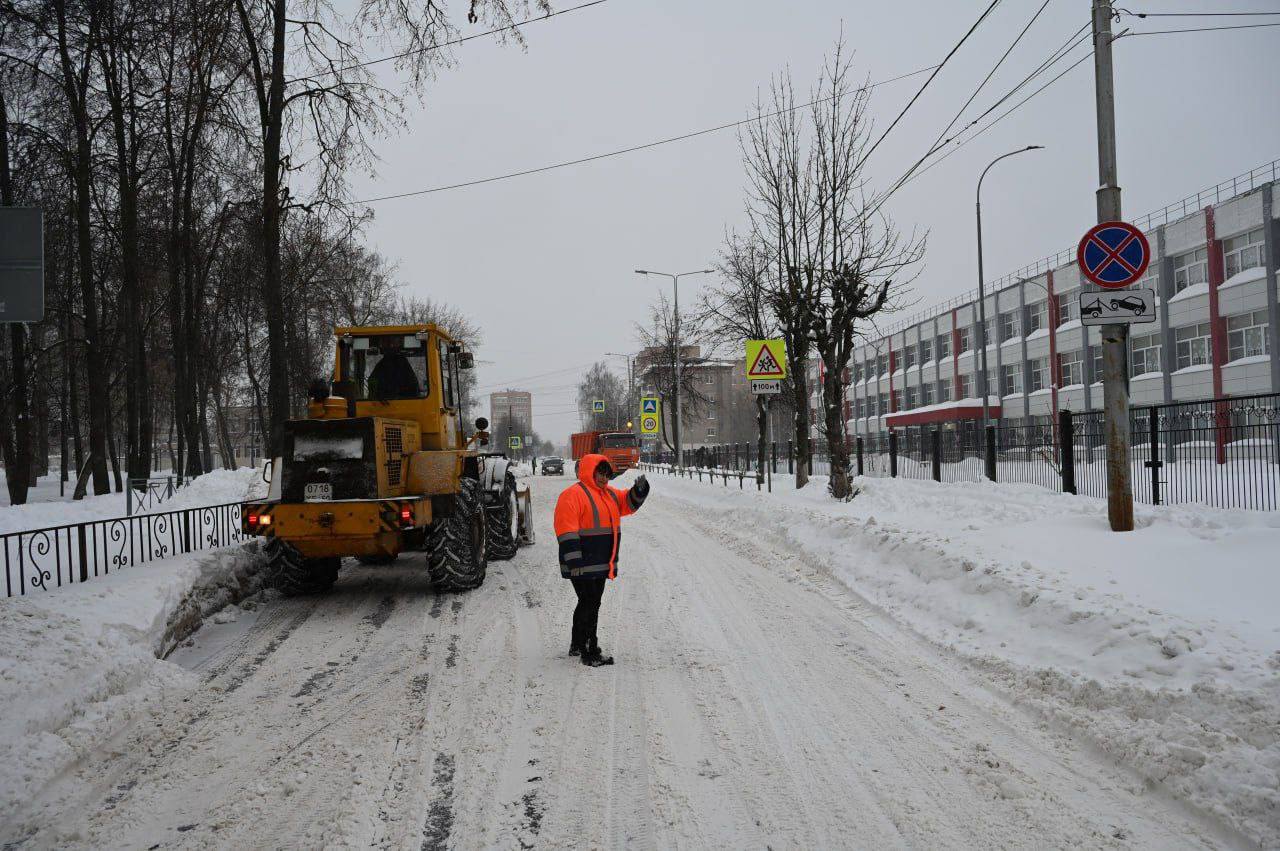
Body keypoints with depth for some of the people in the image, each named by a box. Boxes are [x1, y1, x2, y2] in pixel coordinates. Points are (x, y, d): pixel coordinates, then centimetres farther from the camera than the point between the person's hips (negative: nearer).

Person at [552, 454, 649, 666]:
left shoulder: (609, 494, 16)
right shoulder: (573, 495, -13)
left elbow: (628, 503, 24)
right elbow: (566, 529, -19)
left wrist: (639, 490, 0)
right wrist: (574, 560, -24)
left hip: (601, 565, 9)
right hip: (582, 566, -9)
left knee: (590, 605, 17)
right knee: (589, 605, -7)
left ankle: (578, 645, 31)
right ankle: (590, 652, -1)